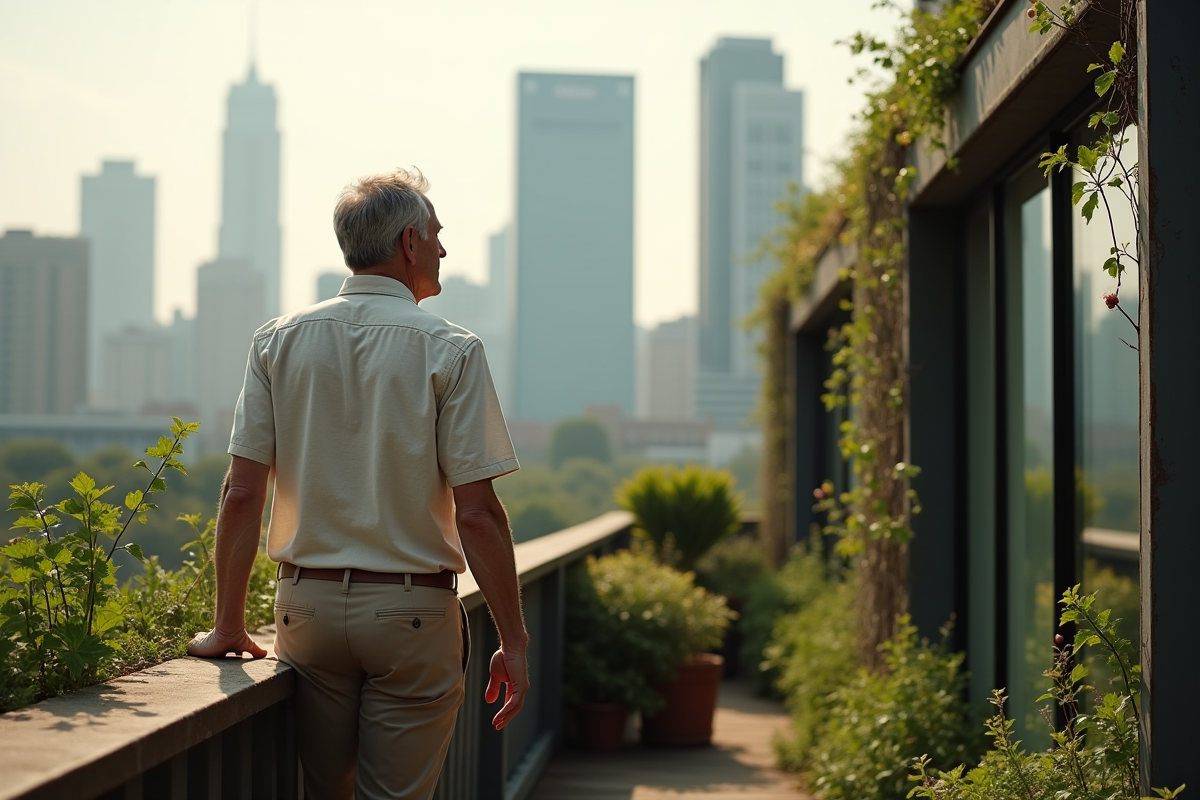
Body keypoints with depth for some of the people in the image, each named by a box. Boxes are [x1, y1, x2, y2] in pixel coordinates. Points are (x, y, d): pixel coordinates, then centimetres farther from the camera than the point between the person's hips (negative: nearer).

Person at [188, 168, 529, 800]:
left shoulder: (279, 342, 3)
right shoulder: (450, 352, -7)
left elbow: (242, 493, -2)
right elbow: (476, 514, -12)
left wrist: (229, 626, 5)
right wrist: (513, 641, -5)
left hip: (308, 606, 4)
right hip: (413, 612, -3)